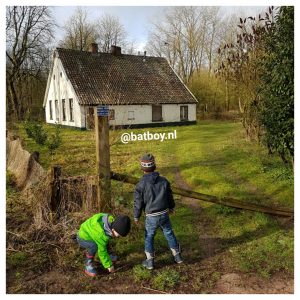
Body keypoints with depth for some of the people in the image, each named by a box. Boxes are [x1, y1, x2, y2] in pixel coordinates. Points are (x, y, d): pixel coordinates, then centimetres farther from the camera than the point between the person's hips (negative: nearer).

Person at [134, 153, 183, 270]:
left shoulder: (140, 185, -17)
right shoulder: (164, 181, -6)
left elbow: (138, 203, -10)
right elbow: (170, 196, 7)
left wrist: (136, 216, 7)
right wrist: (171, 207, 26)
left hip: (151, 217, -3)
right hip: (164, 214, 3)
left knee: (149, 237, 17)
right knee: (169, 234, 21)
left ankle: (150, 261, 26)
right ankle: (177, 256, 33)